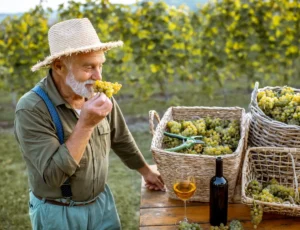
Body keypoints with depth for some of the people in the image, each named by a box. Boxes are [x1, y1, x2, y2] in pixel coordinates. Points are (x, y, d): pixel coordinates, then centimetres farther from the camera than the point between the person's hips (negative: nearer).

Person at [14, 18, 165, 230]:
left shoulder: (98, 94, -7)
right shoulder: (31, 109, -24)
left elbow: (121, 140, 9)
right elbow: (52, 175, -28)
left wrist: (146, 171, 18)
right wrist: (85, 125, -33)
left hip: (102, 202, 5)